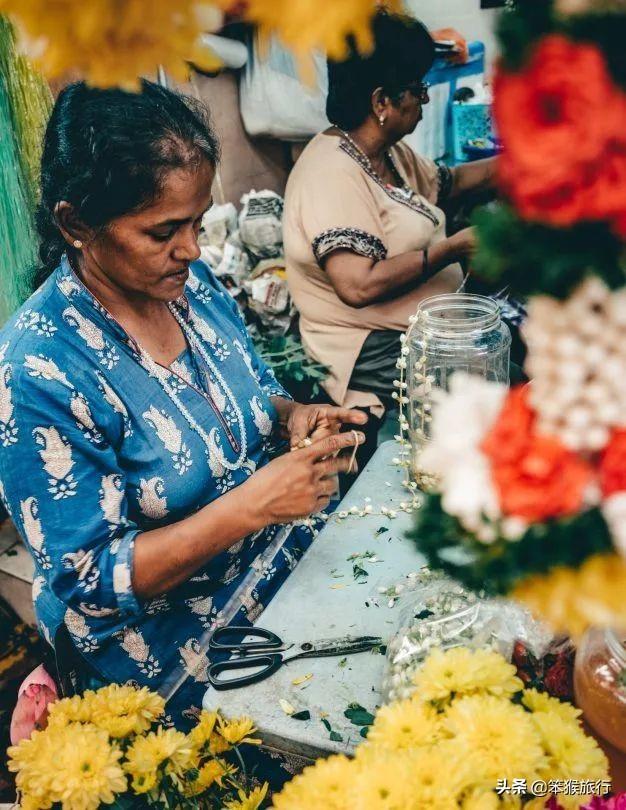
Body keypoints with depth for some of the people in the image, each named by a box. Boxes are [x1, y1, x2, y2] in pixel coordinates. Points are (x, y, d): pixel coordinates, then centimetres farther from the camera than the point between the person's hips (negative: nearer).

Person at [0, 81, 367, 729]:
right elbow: (90, 582, -21)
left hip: (289, 554, 7)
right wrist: (253, 504, -30)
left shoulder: (189, 281, -4)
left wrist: (295, 418, -11)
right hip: (175, 658, -6)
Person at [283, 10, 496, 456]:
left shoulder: (391, 151, 12)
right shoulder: (332, 173, -19)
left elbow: (447, 181, 32)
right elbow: (359, 286, -28)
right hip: (376, 351, -10)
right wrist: (454, 248, -19)